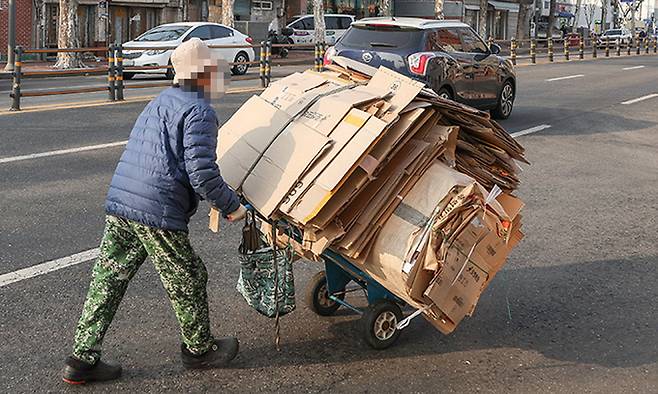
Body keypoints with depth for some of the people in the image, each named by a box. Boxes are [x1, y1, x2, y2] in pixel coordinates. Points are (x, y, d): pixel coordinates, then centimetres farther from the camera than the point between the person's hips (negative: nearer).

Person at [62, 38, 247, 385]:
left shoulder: (160, 101, 22)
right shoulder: (199, 112, -8)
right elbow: (202, 172, -17)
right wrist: (231, 206, -4)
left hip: (118, 203, 9)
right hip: (158, 212, -8)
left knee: (107, 280, 11)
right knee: (187, 281, 10)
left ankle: (82, 359, 15)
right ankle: (199, 350, 27)